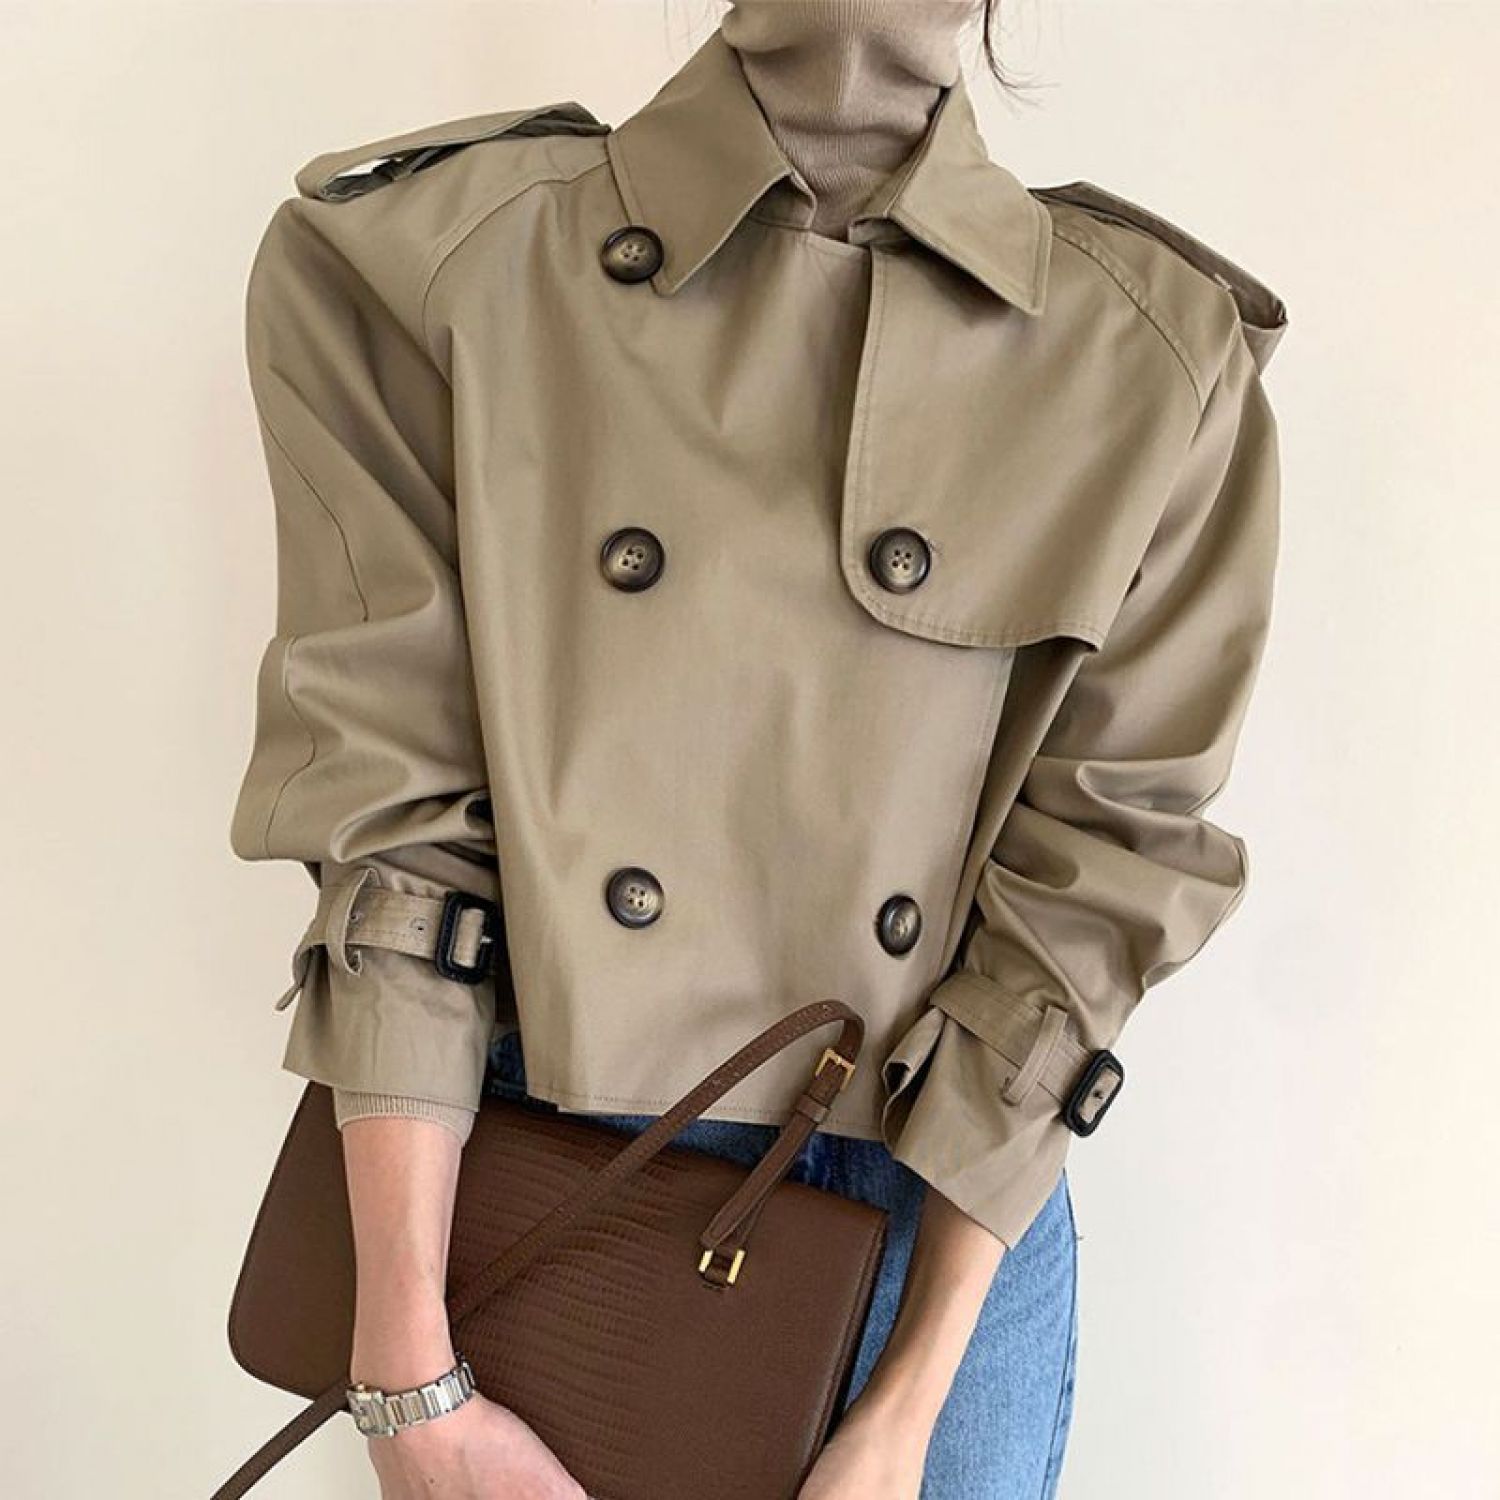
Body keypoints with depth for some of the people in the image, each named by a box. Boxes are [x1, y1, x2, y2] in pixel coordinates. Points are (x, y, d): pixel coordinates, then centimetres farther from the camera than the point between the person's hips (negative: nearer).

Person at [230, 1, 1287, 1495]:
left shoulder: (1165, 352, -7)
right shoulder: (413, 258, -9)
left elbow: (1098, 883, -8)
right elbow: (386, 812, -11)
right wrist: (411, 1373, -13)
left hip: (948, 1220, 1)